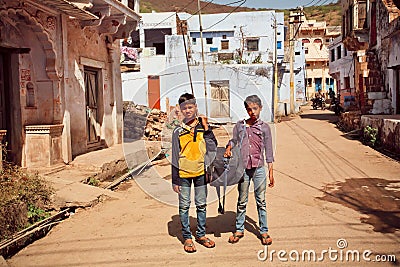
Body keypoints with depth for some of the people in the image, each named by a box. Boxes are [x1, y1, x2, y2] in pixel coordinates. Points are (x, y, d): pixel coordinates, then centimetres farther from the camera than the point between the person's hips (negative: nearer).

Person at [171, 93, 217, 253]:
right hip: (183, 174, -1)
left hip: (200, 172, 1)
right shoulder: (178, 131, -2)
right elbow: (175, 157, 0)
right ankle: (187, 237, 19)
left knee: (201, 205, 11)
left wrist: (206, 129, -12)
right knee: (184, 206, 6)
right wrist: (175, 180, -1)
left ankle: (201, 235, 26)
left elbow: (212, 148, -7)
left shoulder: (203, 127, 2)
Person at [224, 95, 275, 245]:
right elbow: (233, 141, 17)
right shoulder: (239, 126, 5)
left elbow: (268, 151, 4)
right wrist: (228, 148, -7)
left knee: (261, 201, 7)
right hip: (243, 169, 1)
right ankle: (239, 230, 23)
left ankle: (264, 231, 19)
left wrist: (271, 172, 3)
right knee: (242, 201, 11)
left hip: (259, 168, -1)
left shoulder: (264, 127, 3)